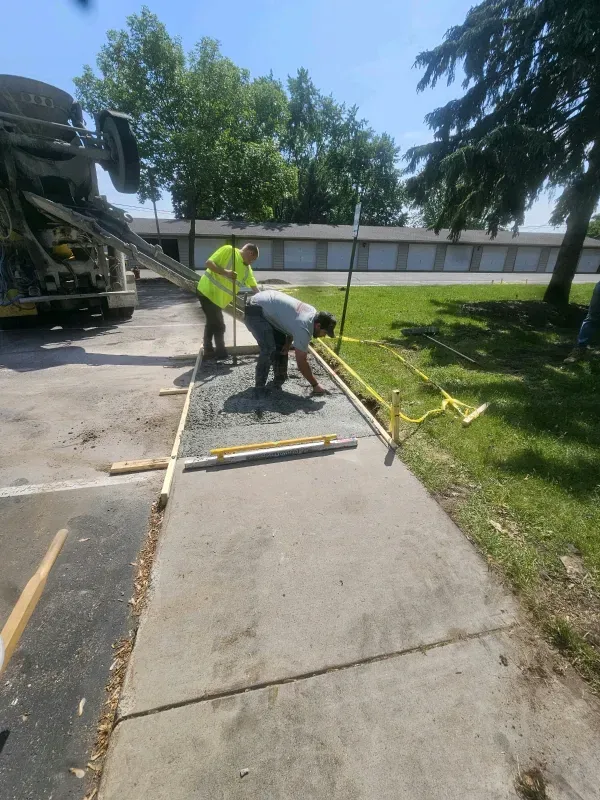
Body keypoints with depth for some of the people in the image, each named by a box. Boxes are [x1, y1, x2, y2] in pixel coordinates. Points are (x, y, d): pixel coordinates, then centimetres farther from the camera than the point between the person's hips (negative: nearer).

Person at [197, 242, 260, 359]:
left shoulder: (247, 269, 9)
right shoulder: (228, 250, -12)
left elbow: (255, 288, 10)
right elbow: (208, 263, -17)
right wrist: (225, 272, -27)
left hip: (218, 298, 9)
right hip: (208, 291, -9)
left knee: (212, 323, 18)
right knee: (219, 326, -5)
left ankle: (209, 351, 31)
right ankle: (221, 354, 7)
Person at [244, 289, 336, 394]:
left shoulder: (313, 313, 0)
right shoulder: (304, 328, -27)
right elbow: (302, 362, -22)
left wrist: (288, 344, 2)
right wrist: (315, 385, -14)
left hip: (265, 305, 10)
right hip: (255, 310, -10)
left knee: (281, 343, 14)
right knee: (269, 349, -20)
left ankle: (280, 379, 24)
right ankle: (260, 387, -7)